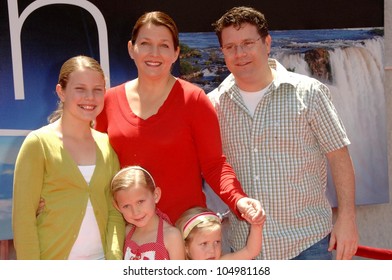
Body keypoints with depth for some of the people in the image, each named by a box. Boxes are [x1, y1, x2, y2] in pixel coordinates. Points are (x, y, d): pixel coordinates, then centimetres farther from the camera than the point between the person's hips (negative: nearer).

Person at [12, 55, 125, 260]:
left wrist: (115, 258, -6)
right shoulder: (39, 143, -6)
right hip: (53, 261, -3)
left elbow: (115, 211, 6)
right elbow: (23, 217, -7)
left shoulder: (107, 145, 6)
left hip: (100, 259, 4)